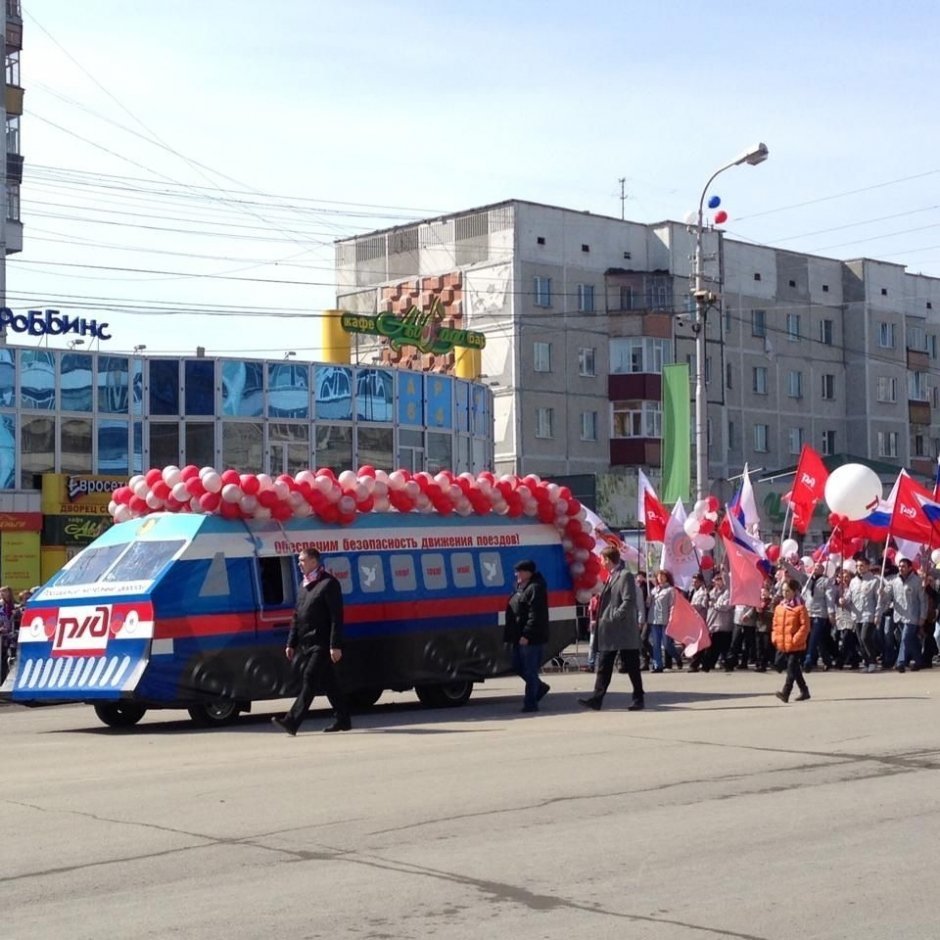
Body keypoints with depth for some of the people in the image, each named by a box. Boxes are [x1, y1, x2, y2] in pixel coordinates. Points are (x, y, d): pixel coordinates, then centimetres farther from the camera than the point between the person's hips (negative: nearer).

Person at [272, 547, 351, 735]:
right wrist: (291, 643, 16)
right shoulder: (303, 586, 17)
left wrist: (335, 645, -19)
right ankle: (342, 719, 18)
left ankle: (292, 722, -18)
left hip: (321, 644, -8)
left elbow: (336, 617, -14)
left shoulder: (329, 584, -8)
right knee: (327, 682, 12)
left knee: (309, 680, -12)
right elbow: (297, 617, 20)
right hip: (306, 643, 8)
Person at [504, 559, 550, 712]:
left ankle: (530, 703, 2)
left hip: (531, 638, -10)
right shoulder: (521, 588, 17)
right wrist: (512, 635, 17)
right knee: (517, 667, 15)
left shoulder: (535, 589, -15)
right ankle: (540, 687, 30)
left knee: (530, 671, -4)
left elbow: (535, 615, -22)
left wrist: (526, 635, -26)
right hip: (520, 637, 10)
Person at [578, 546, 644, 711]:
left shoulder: (625, 576, -13)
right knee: (603, 666, 5)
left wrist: (614, 617, -19)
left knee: (632, 667, 1)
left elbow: (629, 601, -21)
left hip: (624, 631, -9)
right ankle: (597, 699, 4)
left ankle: (638, 699, 9)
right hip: (609, 632, 9)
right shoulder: (612, 576, 15)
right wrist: (601, 618, 10)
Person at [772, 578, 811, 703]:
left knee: (791, 668, -11)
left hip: (796, 645, -7)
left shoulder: (800, 607, -9)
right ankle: (804, 691, 26)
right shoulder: (779, 607, 11)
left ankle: (785, 693, -17)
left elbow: (805, 626, -13)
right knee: (795, 669, 15)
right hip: (784, 645, 7)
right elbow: (776, 625, 17)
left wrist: (796, 639, -18)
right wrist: (776, 638, 5)